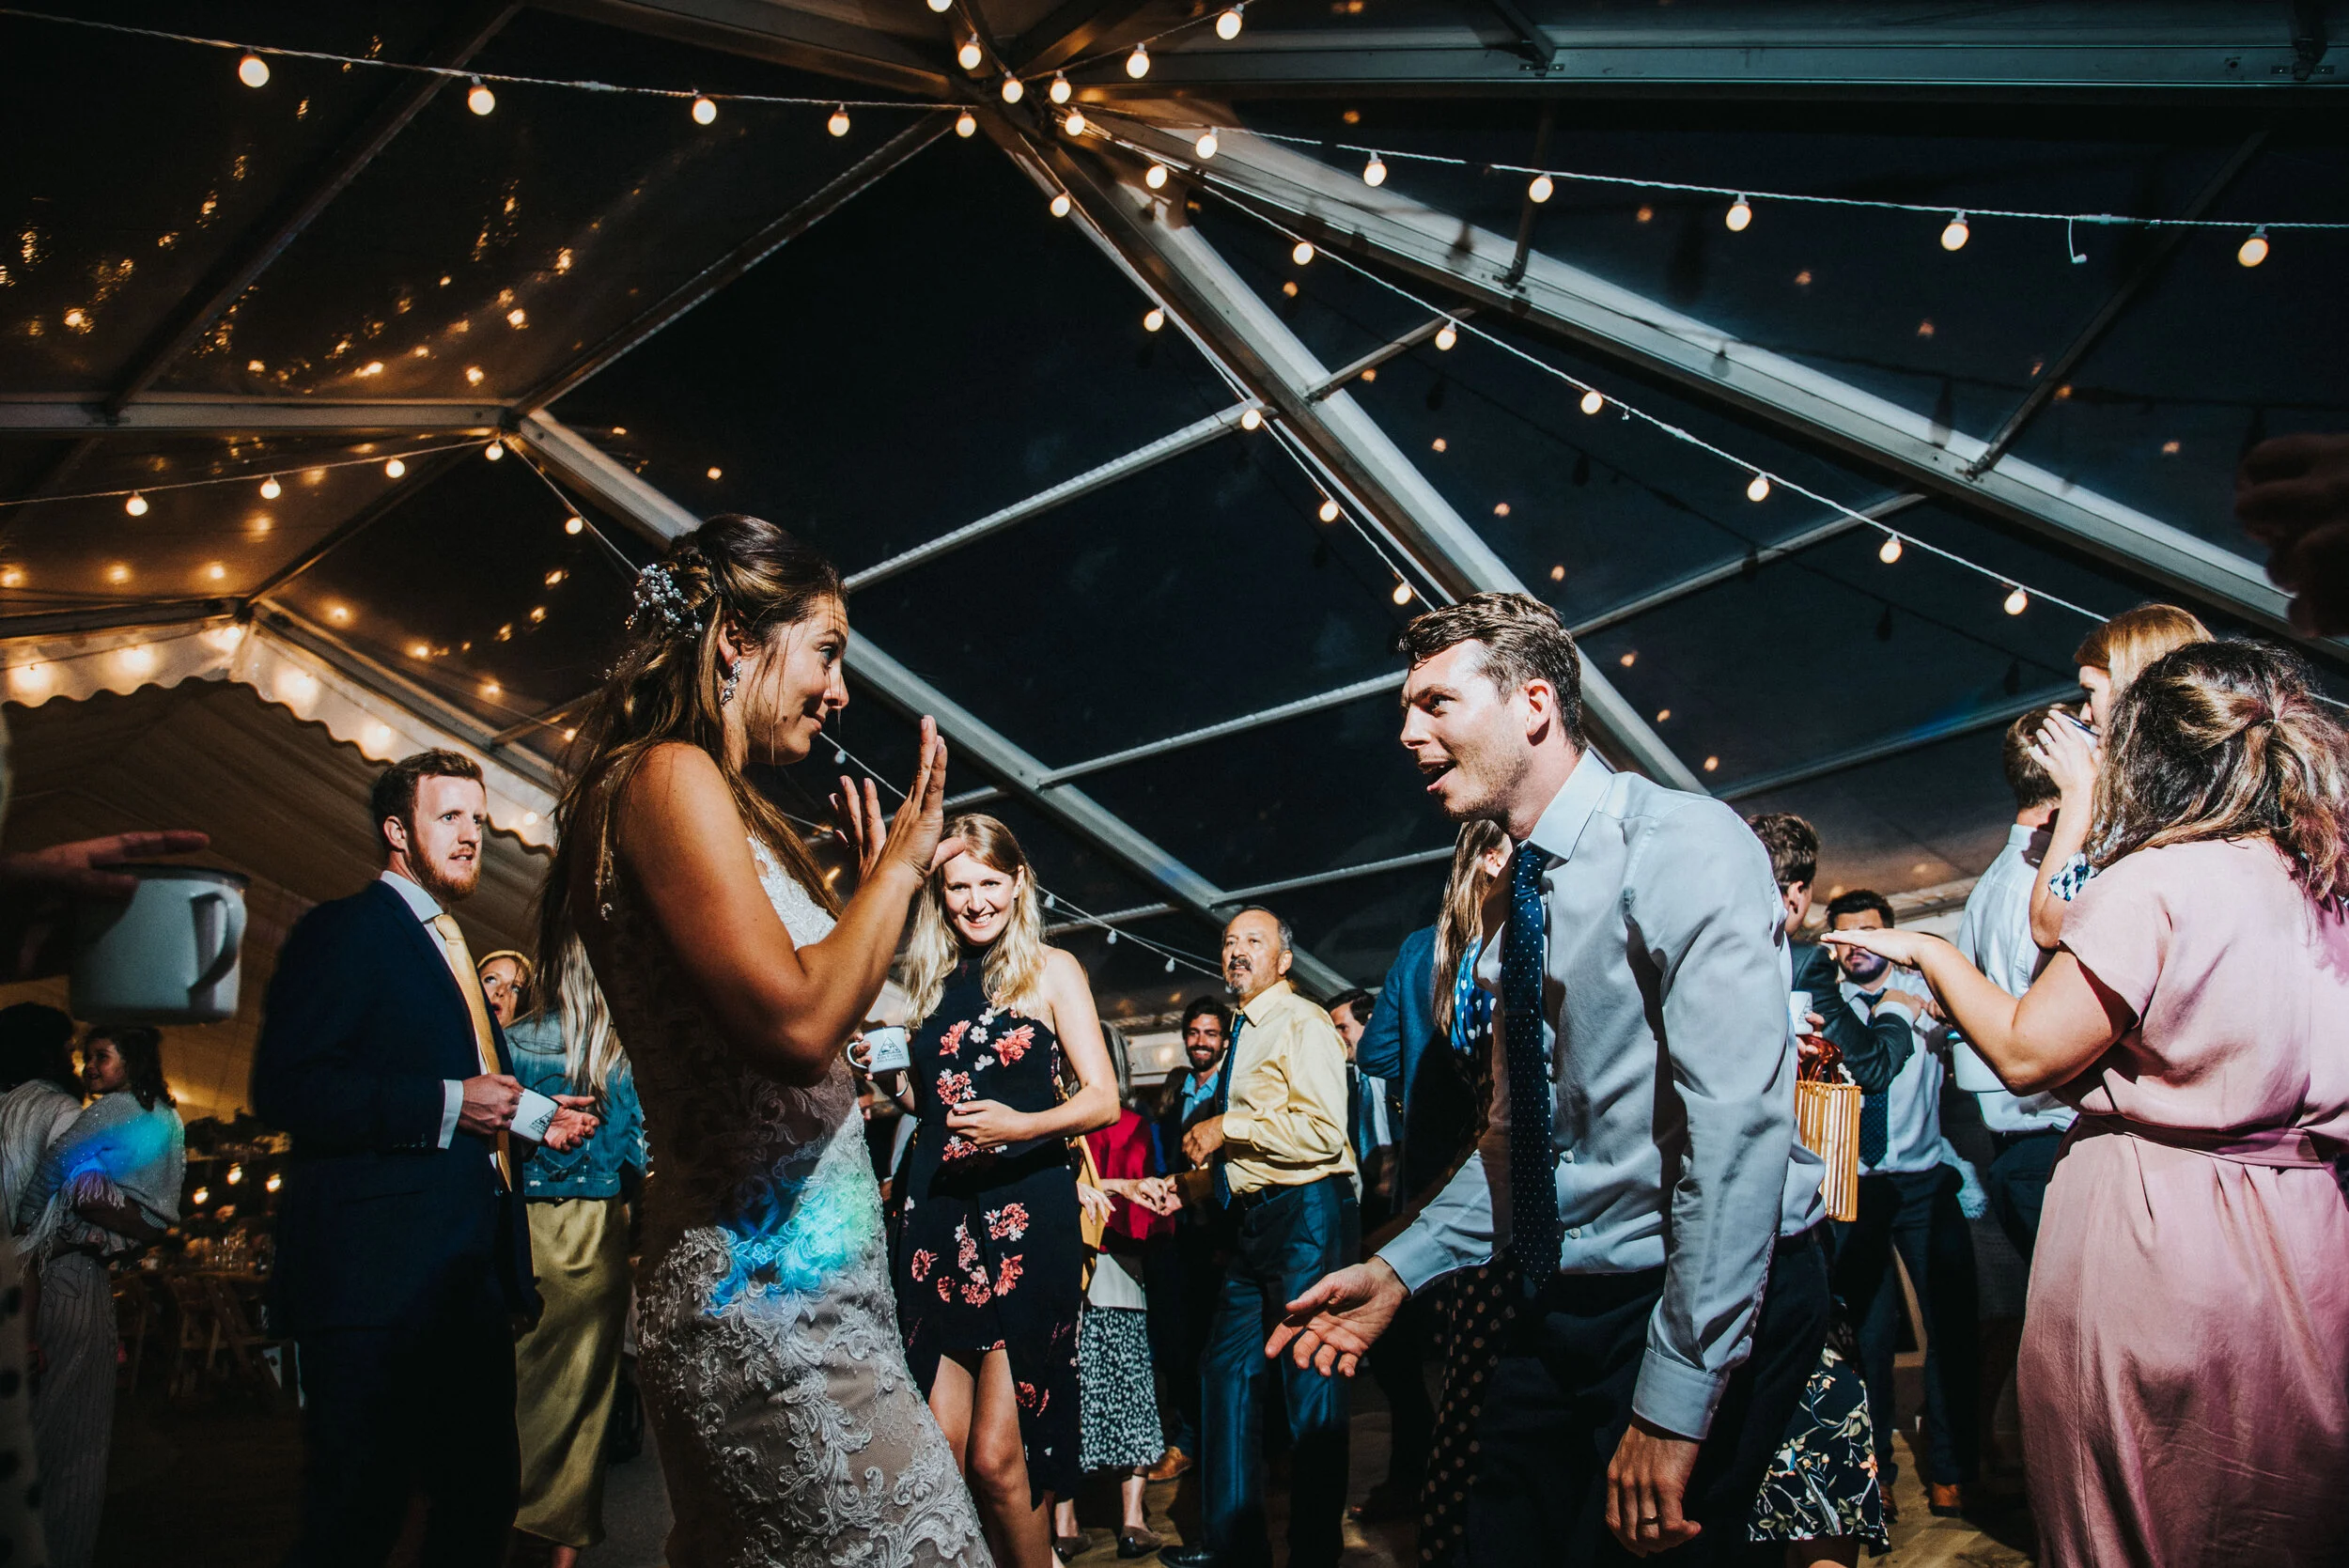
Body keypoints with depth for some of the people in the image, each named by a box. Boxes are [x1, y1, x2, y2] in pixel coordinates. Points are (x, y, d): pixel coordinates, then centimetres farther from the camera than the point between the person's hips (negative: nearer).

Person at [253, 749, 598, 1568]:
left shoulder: (451, 949, 24)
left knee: (483, 1496, 13)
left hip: (473, 1276, 9)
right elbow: (285, 1087, -16)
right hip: (378, 1278, -9)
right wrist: (448, 1104, -19)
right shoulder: (343, 930, -4)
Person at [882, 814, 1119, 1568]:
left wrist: (1022, 1125, -21)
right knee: (941, 1452, 1)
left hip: (1026, 1215, -4)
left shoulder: (1051, 970, 4)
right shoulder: (930, 978, 16)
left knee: (996, 1456, -8)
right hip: (938, 1214, 5)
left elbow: (1102, 1097, -3)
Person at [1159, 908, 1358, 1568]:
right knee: (1227, 1370, 13)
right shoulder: (1244, 1034, 18)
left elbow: (1323, 1131, -21)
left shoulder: (1303, 1024, -9)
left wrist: (1225, 1128, -15)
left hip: (1306, 1212, -10)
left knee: (1310, 1384, -3)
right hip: (1253, 1217, 10)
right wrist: (1200, 1163, 16)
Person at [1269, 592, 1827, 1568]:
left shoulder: (1680, 845, -15)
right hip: (1555, 1307, 8)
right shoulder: (1514, 899, 11)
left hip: (1703, 1310, -7)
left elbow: (1739, 1122, -24)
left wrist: (1674, 1399, -26)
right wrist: (1401, 1269, 7)